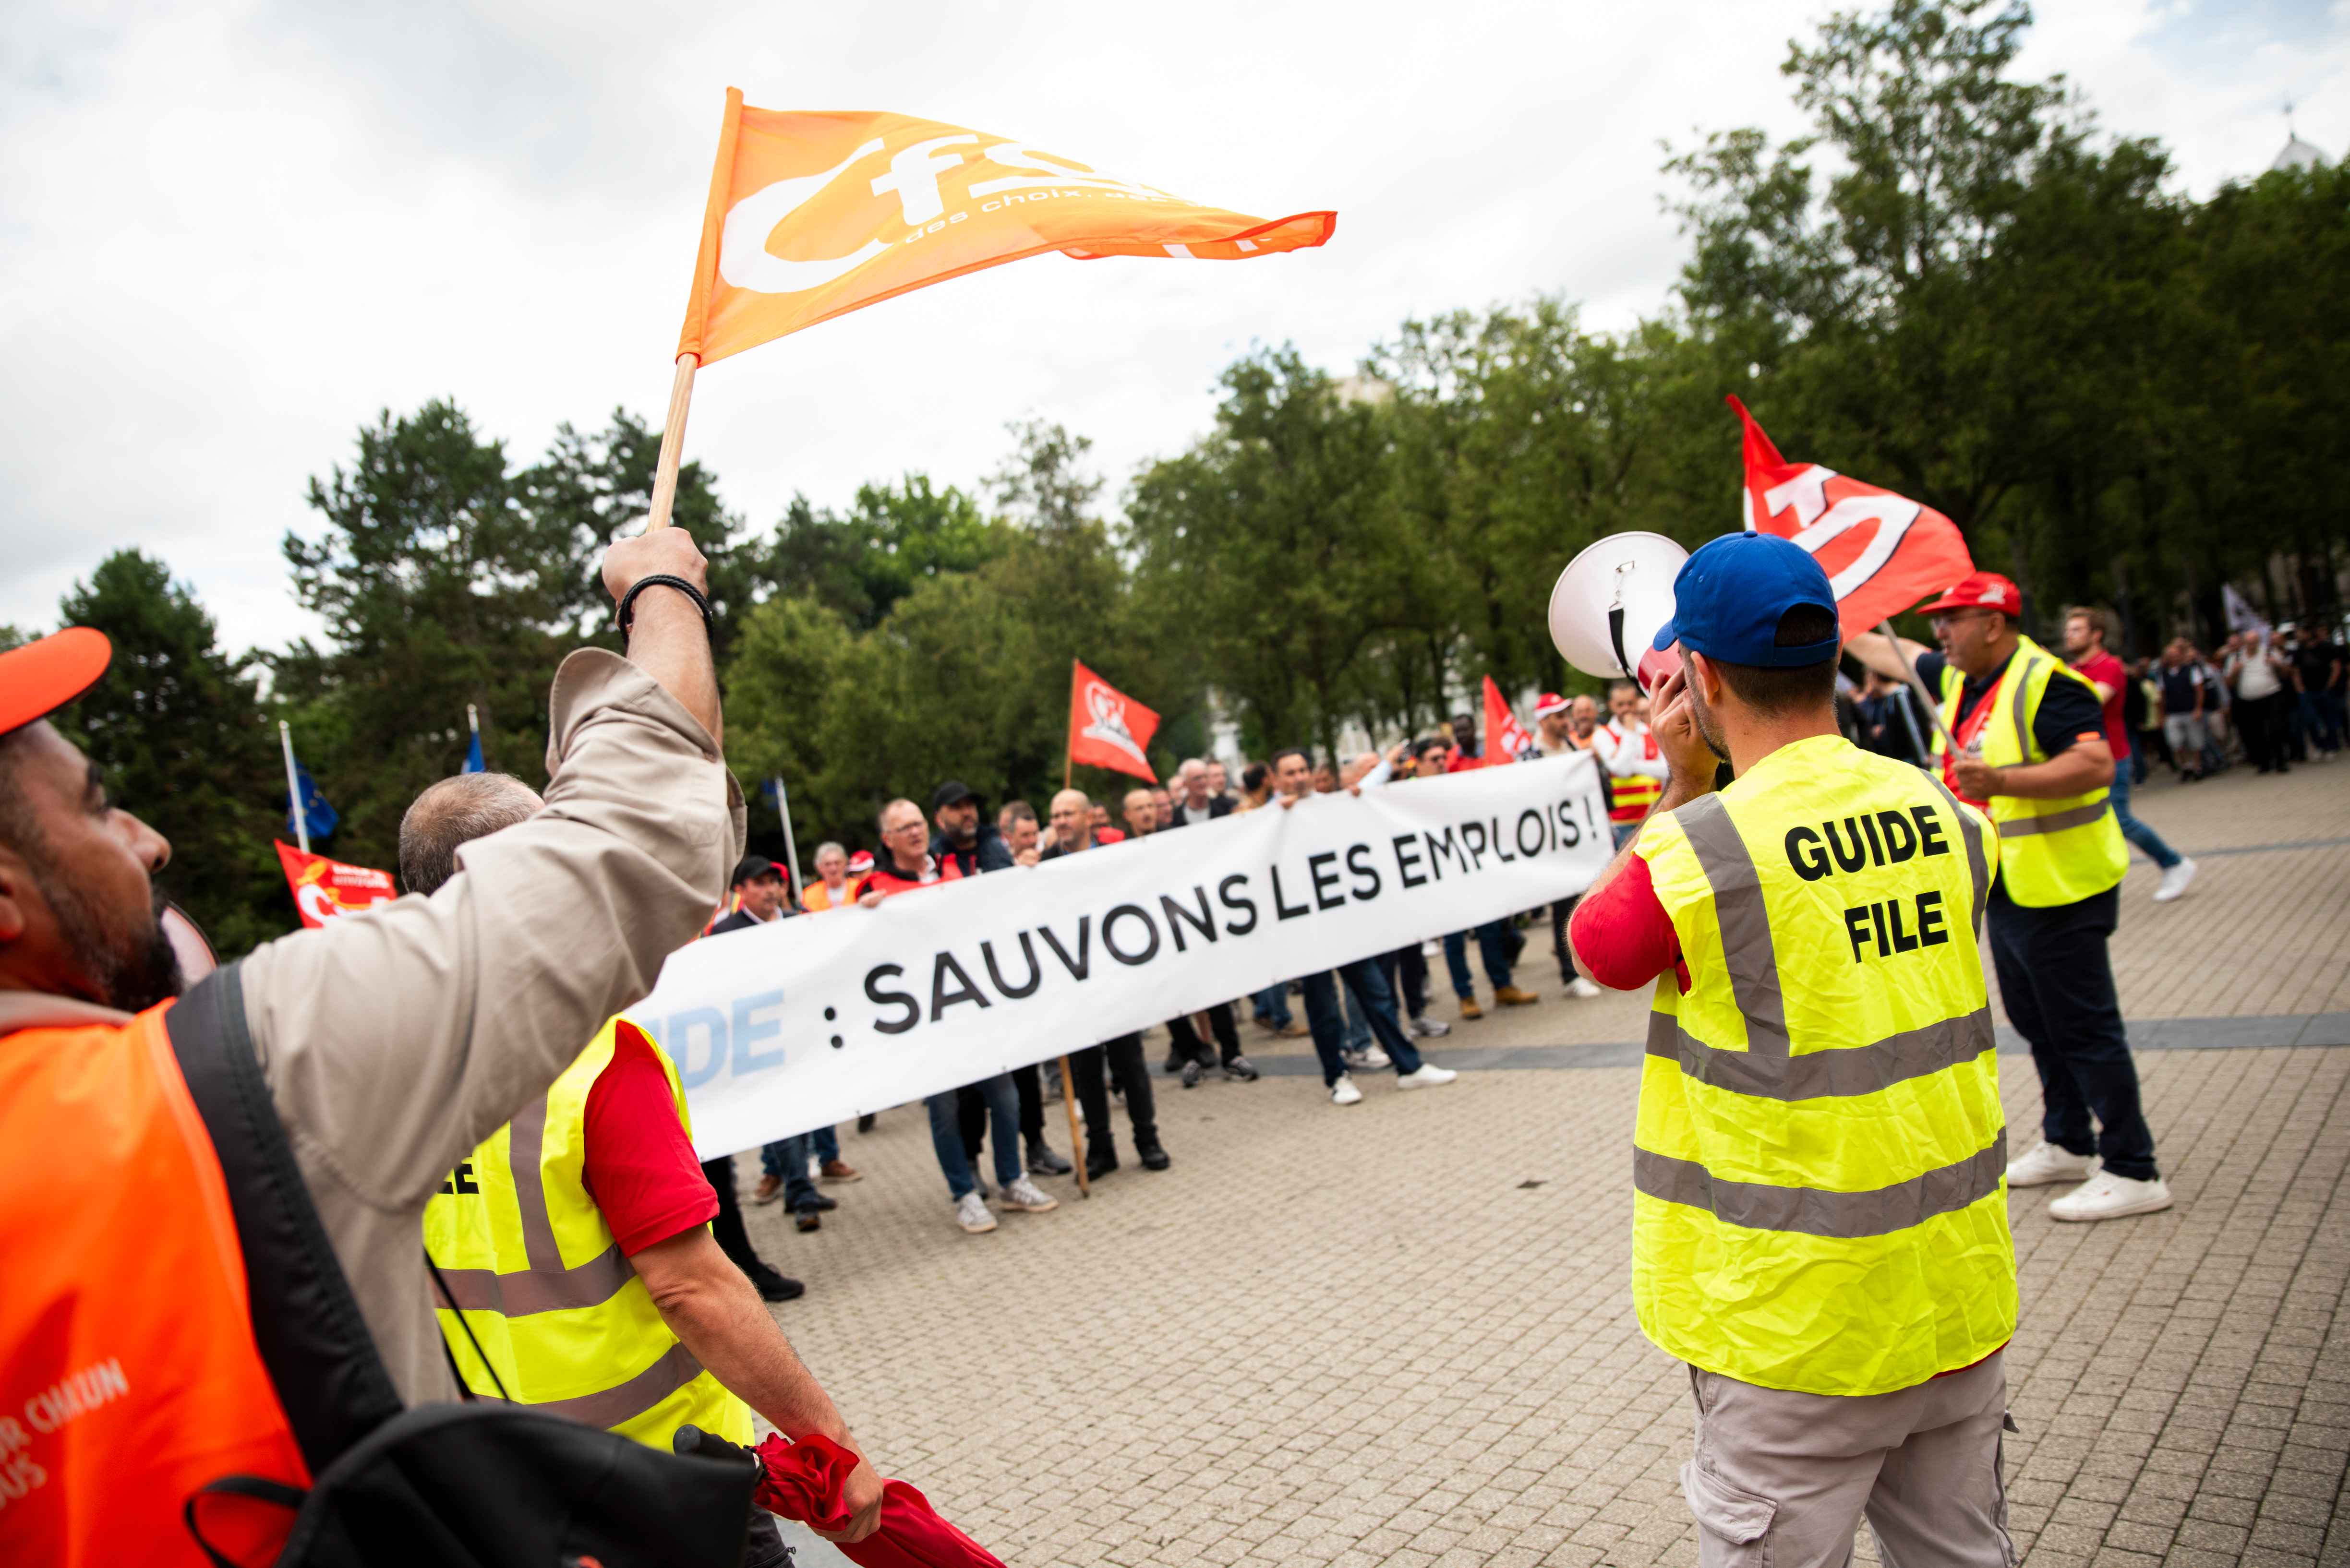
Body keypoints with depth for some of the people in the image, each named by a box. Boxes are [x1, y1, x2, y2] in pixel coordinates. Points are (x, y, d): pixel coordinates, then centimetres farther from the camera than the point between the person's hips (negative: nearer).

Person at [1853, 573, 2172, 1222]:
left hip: (2058, 889, -10)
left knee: (2085, 1029, -5)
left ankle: (2134, 1174, 5)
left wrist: (2001, 781, -35)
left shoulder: (2044, 683, -19)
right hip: (2007, 889, 10)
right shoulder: (1959, 677, 9)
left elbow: (2096, 764, -28)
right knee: (2036, 1022, 19)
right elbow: (1890, 655, 26)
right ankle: (2069, 1145, 33)